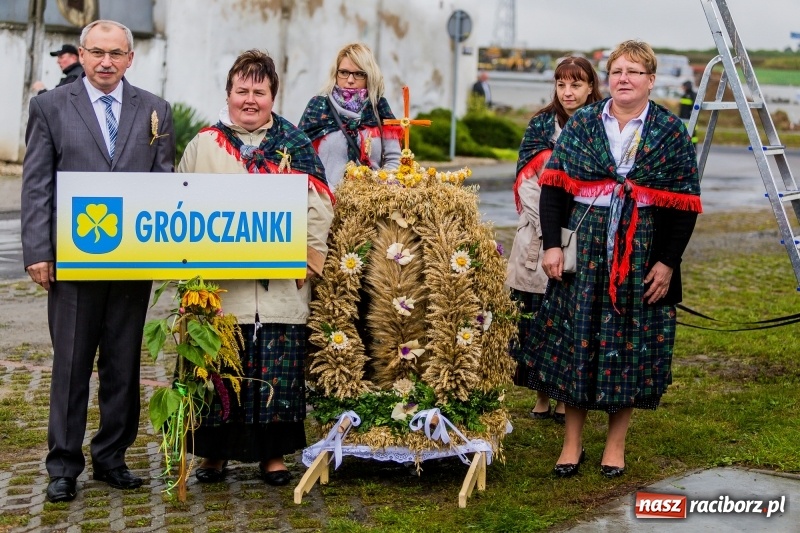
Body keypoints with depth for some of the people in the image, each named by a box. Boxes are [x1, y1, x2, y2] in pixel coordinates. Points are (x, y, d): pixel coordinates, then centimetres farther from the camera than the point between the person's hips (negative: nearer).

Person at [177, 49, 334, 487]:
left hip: (282, 287, 0)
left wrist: (309, 262, -5)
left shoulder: (296, 146, 9)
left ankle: (272, 453, 14)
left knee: (277, 375, 2)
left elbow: (319, 207, 3)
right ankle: (214, 452, 17)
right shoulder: (203, 145, 10)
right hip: (218, 286, 0)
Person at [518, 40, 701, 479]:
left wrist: (667, 262, -6)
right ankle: (572, 441, 16)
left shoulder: (670, 130, 1)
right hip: (584, 249, 1)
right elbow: (553, 186, 3)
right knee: (576, 339, 4)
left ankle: (616, 442, 19)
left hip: (642, 255, -1)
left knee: (631, 344, 4)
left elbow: (685, 204, 0)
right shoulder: (581, 123, 5)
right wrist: (552, 244, -6)